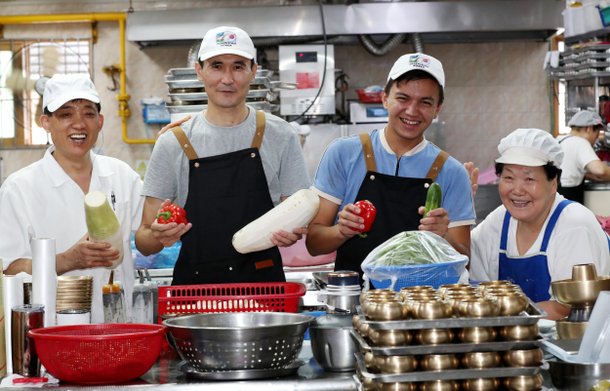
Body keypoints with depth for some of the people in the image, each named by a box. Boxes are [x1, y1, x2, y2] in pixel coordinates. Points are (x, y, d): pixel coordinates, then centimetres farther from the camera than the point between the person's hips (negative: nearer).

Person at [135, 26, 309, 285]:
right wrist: (158, 236, -14)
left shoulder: (279, 136, 8)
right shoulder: (172, 144, 7)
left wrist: (292, 232, -9)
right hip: (194, 286, 0)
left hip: (263, 283, 0)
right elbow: (144, 242, 8)